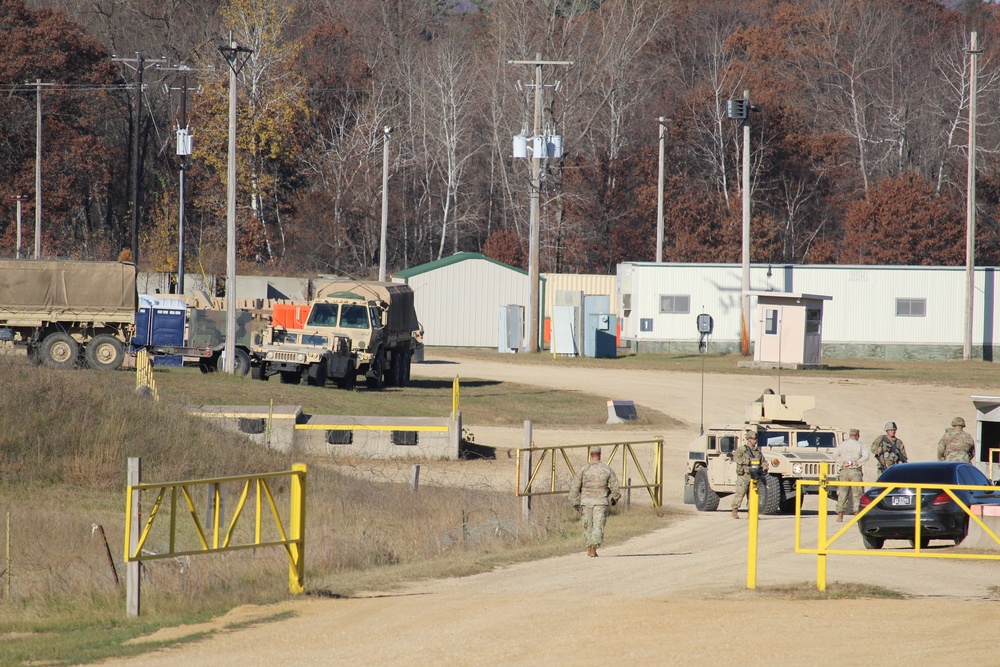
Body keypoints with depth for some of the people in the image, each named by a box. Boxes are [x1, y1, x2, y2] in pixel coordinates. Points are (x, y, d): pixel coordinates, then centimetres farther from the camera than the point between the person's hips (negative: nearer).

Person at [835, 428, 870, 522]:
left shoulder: (842, 445, 9)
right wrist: (857, 463, -9)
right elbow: (866, 456, -11)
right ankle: (857, 514, -4)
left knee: (842, 493, 7)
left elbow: (835, 455, -1)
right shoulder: (861, 445, 1)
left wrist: (842, 463, -4)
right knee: (857, 494, 2)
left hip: (844, 471, 2)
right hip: (855, 472, -2)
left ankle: (840, 515, 4)